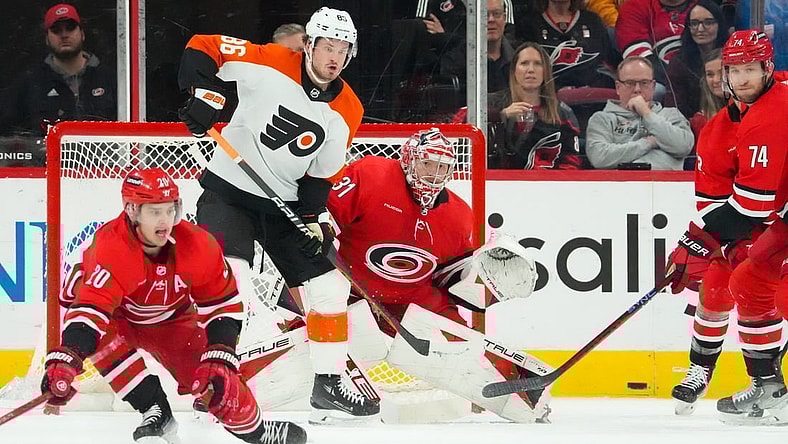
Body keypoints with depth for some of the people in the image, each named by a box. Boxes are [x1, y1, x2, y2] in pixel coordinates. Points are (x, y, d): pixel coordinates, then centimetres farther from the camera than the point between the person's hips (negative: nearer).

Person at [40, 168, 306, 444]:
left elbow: (223, 305, -14)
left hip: (170, 319, 3)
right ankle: (156, 413, -20)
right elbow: (91, 308, -49)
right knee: (99, 335, -36)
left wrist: (219, 358, -25)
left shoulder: (198, 245, -25)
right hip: (118, 317, -2)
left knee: (219, 378, -12)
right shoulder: (111, 247, -39)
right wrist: (65, 360, -63)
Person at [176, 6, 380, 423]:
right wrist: (203, 95, -25)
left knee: (329, 288, 5)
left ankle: (328, 385, 19)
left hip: (284, 202, 6)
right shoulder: (269, 65, -16)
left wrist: (314, 221, -8)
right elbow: (201, 48, -12)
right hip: (228, 190, -6)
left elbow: (320, 176, 4)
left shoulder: (346, 112, -2)